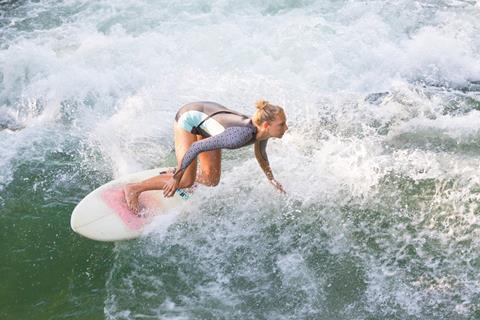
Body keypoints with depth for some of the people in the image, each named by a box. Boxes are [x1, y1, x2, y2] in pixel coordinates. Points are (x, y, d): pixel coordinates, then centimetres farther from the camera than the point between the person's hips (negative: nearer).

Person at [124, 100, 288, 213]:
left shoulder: (262, 132, -17)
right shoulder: (242, 135, -41)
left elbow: (260, 154, 9)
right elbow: (197, 147, -36)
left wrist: (271, 179, 17)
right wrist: (176, 178, -29)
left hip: (208, 115, 7)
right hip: (189, 118, -7)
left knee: (211, 180, 6)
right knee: (186, 181, -11)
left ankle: (177, 174, 32)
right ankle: (134, 188, 4)